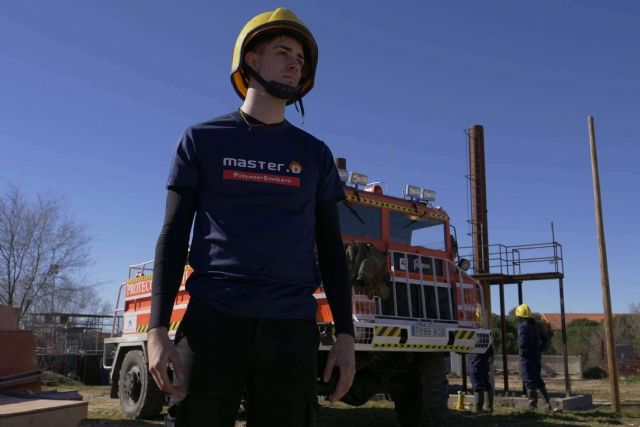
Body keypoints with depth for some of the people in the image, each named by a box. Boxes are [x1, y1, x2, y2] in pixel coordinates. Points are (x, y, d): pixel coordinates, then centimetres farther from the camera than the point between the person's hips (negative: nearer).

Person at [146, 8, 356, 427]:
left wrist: (345, 335, 2)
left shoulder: (315, 154, 12)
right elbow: (173, 237, 4)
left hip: (291, 330, 2)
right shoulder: (202, 139, 8)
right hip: (212, 323, -1)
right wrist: (158, 329, -6)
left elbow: (330, 250, 11)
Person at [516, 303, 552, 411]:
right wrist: (538, 350, 14)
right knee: (538, 379, 19)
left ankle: (532, 404, 0)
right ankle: (547, 401, 20)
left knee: (529, 381, -2)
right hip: (537, 356, 7)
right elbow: (545, 340, 15)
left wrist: (523, 353, -8)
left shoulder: (522, 326, -13)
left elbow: (522, 342, -22)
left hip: (527, 357, -7)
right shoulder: (536, 325, 11)